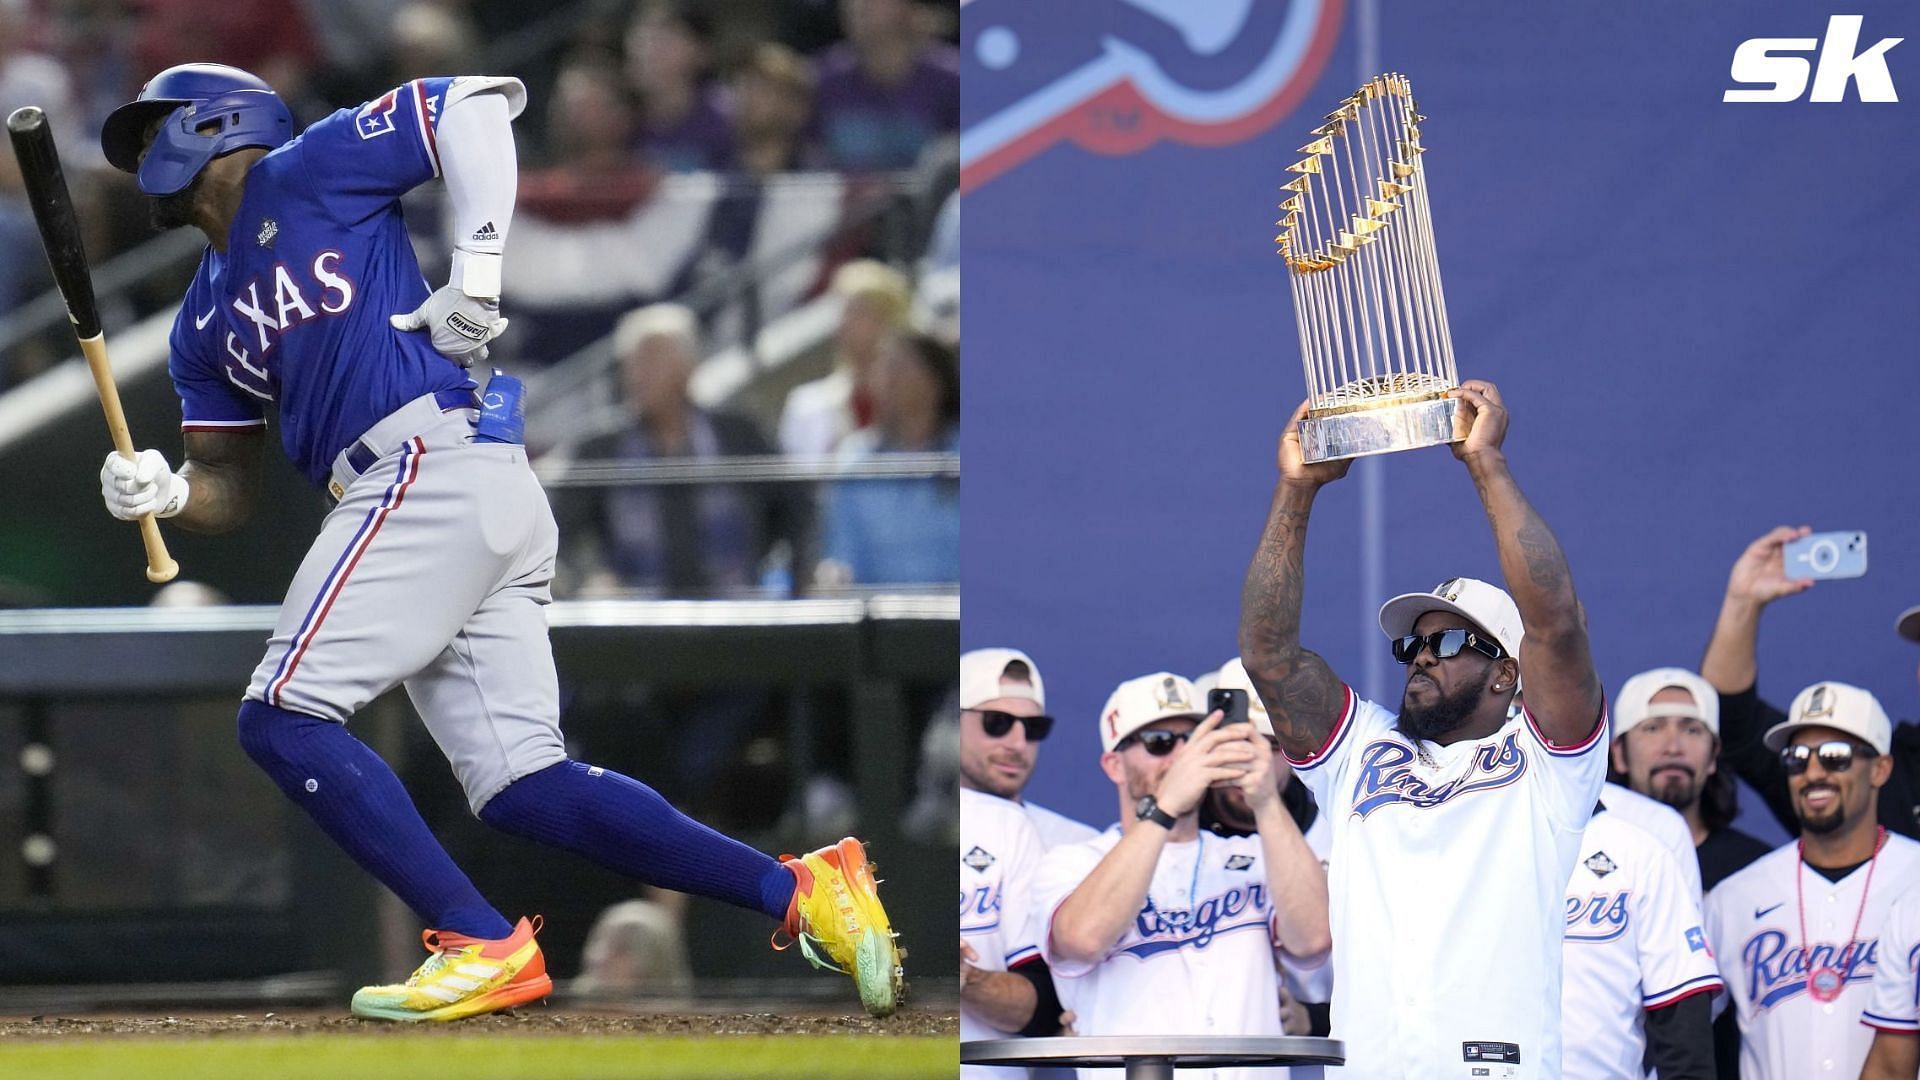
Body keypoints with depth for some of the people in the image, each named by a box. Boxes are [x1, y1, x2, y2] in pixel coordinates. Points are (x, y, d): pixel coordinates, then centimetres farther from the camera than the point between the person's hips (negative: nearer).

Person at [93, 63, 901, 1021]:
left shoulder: (303, 173, 5)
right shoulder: (204, 329, 26)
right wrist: (165, 494, 1)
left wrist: (478, 266, -11)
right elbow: (228, 493, 24)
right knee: (520, 786, -2)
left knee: (283, 719, -13)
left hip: (432, 466, -9)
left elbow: (478, 103, -2)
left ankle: (483, 946, -20)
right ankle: (797, 890, -5)